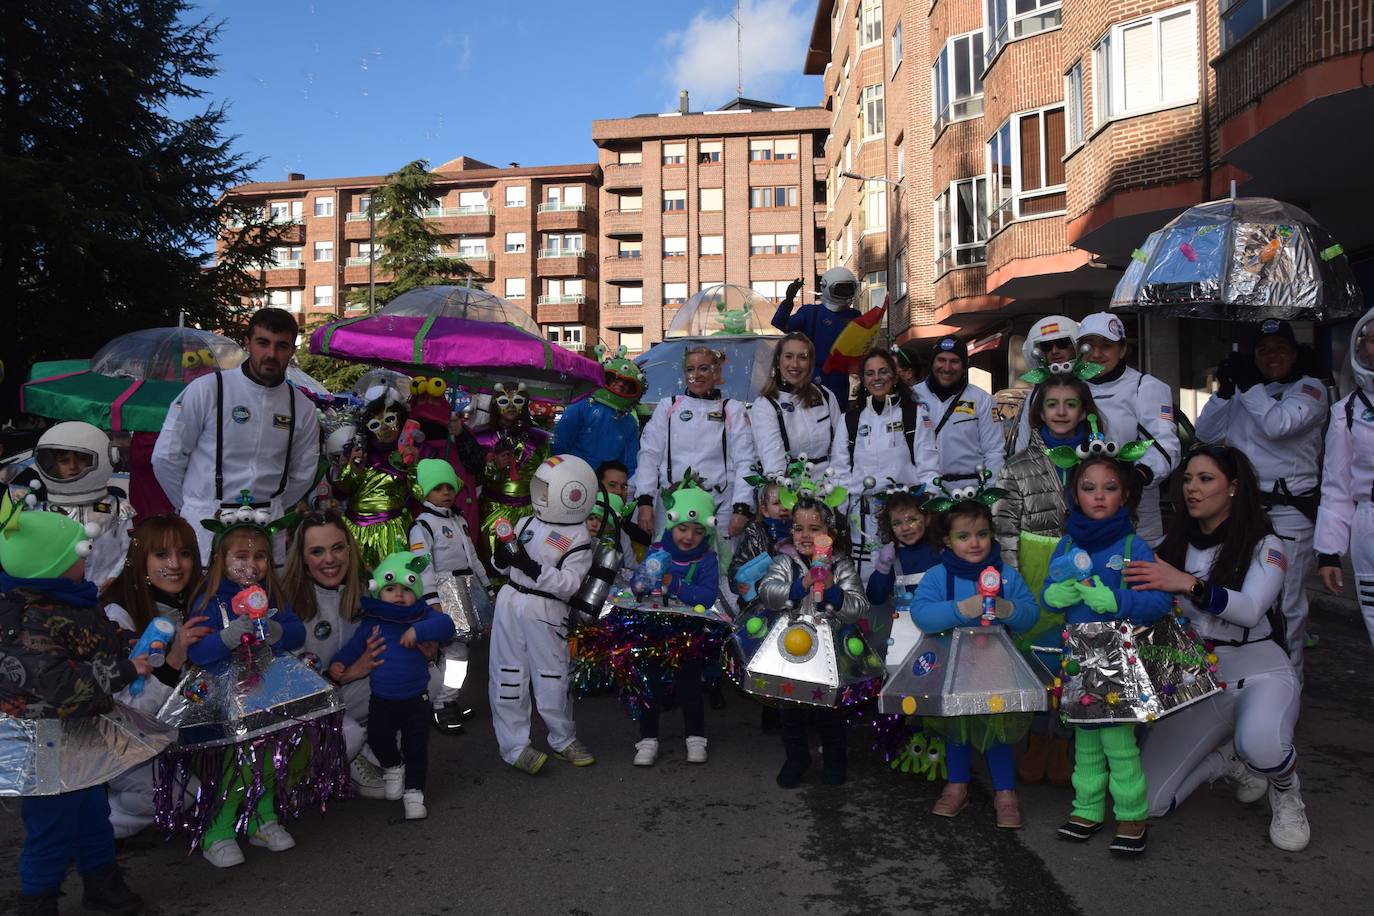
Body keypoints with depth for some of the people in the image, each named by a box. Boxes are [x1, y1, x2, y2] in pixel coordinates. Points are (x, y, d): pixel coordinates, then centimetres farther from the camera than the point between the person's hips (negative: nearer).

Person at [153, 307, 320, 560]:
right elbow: (165, 457, 0)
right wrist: (189, 506, 7)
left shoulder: (302, 408, 5)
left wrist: (271, 511, 12)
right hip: (206, 521, -2)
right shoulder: (207, 390, -5)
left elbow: (302, 475, 16)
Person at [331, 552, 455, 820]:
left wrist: (418, 630, -33)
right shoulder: (372, 623, 0)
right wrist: (337, 663, -5)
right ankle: (392, 766, 23)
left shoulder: (422, 616, -5)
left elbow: (445, 625, -22)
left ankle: (414, 792, 23)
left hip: (416, 700, -1)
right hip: (382, 700, 1)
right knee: (377, 738, -10)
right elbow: (353, 646, 10)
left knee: (416, 748, 6)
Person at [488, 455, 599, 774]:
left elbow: (569, 585, -19)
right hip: (511, 603, 4)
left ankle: (563, 739, 30)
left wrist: (533, 567, -27)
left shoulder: (578, 538, -9)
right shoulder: (527, 523, 6)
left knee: (553, 678, 8)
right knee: (509, 675, 5)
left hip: (545, 612, -4)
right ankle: (514, 745, 16)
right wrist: (502, 553, -8)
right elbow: (503, 567, 14)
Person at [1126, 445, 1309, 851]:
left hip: (1259, 673, -3)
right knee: (1146, 802, -11)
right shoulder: (1172, 545, 4)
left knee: (1260, 745, -40)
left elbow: (1250, 609, -25)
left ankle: (1286, 791, 0)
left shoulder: (1264, 546, -7)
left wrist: (1188, 584, -40)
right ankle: (1231, 760, 18)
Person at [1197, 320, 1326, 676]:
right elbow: (1206, 433, 11)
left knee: (1285, 604, -3)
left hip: (1288, 511, -5)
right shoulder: (1242, 392, 15)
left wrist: (1248, 384, -13)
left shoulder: (1310, 389, -1)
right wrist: (1224, 389, 0)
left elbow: (1278, 425, -19)